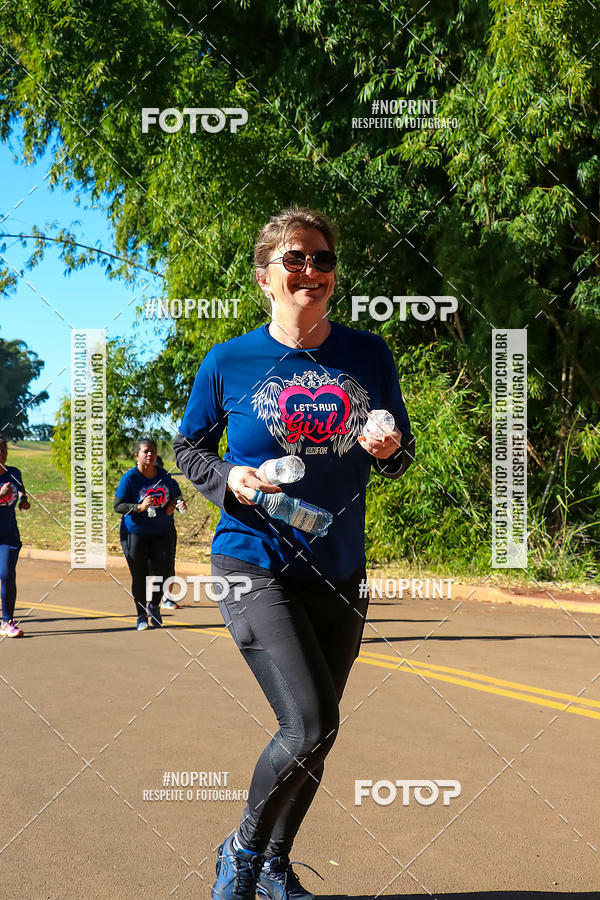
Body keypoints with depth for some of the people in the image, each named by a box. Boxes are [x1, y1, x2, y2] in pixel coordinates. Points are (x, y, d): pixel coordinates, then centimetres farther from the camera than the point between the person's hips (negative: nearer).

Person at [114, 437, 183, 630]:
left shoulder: (164, 475, 4)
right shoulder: (129, 478, -9)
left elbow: (176, 494, 20)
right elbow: (118, 505, -11)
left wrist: (173, 504, -2)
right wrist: (140, 507, -25)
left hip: (162, 532, 3)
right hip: (135, 533, -3)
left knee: (165, 572, -3)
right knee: (139, 576, 1)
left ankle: (154, 606, 24)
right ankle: (141, 616, 18)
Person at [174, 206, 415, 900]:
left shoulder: (369, 356, 2)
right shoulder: (228, 362, -5)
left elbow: (402, 454, 11)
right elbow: (188, 447, 7)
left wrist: (389, 449, -12)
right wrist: (228, 479, -14)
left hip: (340, 572, 4)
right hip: (254, 566, -4)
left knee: (312, 731, 13)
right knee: (311, 726, -17)